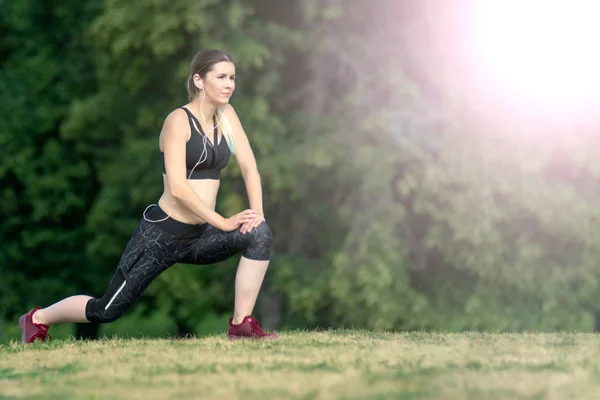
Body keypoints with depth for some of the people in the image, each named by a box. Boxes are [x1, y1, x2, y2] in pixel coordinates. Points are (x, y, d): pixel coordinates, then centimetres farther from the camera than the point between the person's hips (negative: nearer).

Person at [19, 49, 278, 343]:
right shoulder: (178, 121, -16)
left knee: (260, 234, -20)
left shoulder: (226, 114, 3)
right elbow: (177, 188, -23)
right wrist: (224, 222, -23)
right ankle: (38, 318, 30)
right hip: (163, 233, -6)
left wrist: (256, 212, -15)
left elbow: (249, 166, 2)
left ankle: (242, 325, -12)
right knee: (107, 310, 3)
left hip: (200, 236, 6)